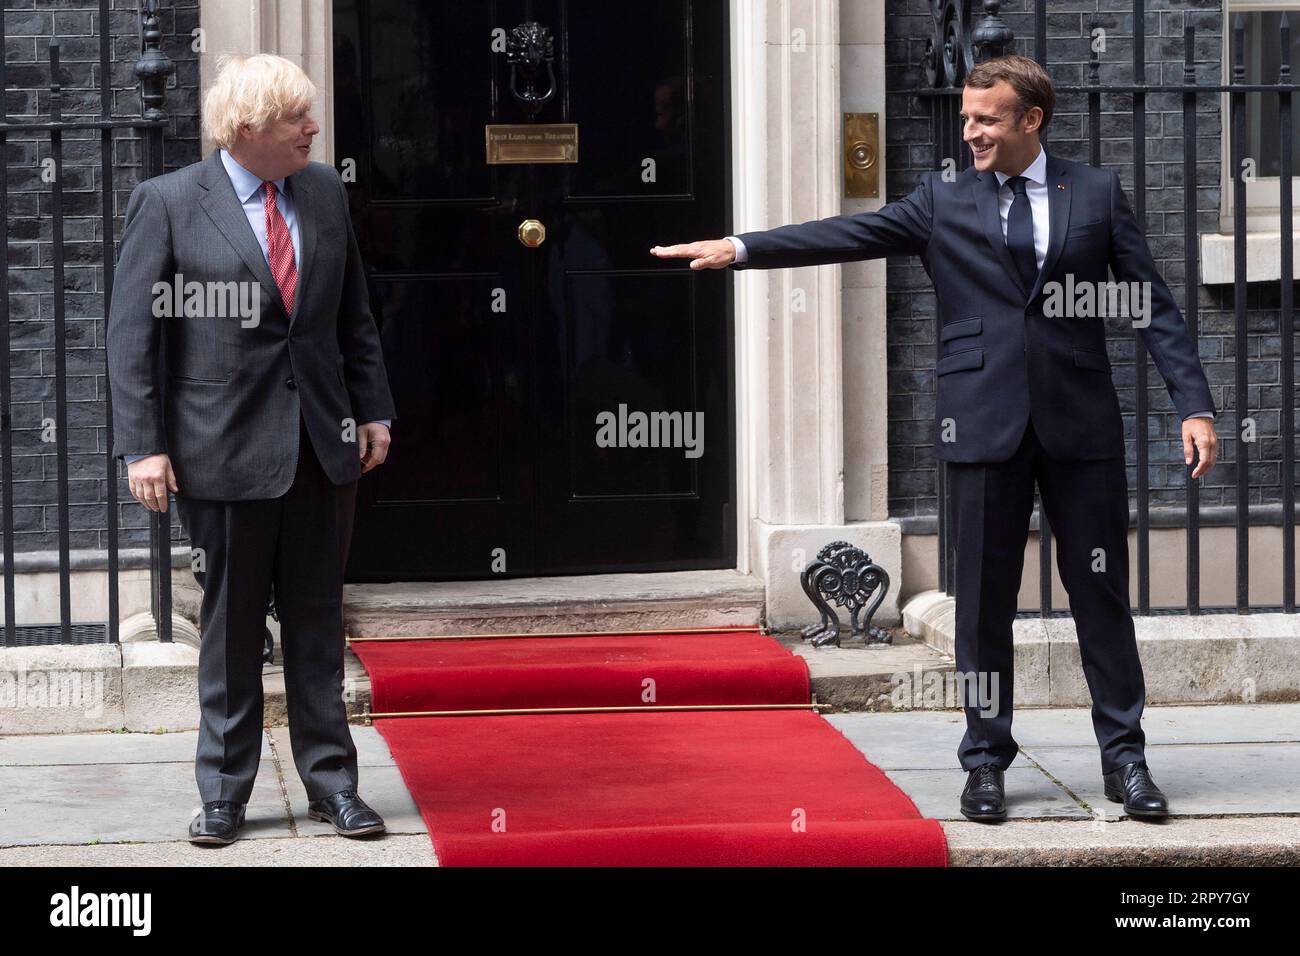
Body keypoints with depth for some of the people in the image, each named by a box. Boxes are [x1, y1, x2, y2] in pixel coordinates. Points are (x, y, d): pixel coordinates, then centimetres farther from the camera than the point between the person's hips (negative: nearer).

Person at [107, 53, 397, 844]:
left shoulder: (325, 193, 7)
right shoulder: (168, 203, -7)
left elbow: (354, 315, 15)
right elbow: (135, 333, -7)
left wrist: (373, 410, 8)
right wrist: (143, 445, -12)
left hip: (323, 444, 4)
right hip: (226, 447, -4)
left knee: (317, 623, 10)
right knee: (231, 628, 5)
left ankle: (331, 782, 18)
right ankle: (224, 793, 16)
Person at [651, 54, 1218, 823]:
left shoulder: (1097, 194, 7)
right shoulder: (944, 202, 9)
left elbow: (1154, 305, 5)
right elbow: (849, 235, 0)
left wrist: (1195, 405, -3)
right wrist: (739, 248, -11)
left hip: (1082, 424, -1)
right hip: (986, 426, 1)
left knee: (1102, 593, 2)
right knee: (984, 600, 4)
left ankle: (1125, 757, 11)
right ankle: (987, 761, 13)